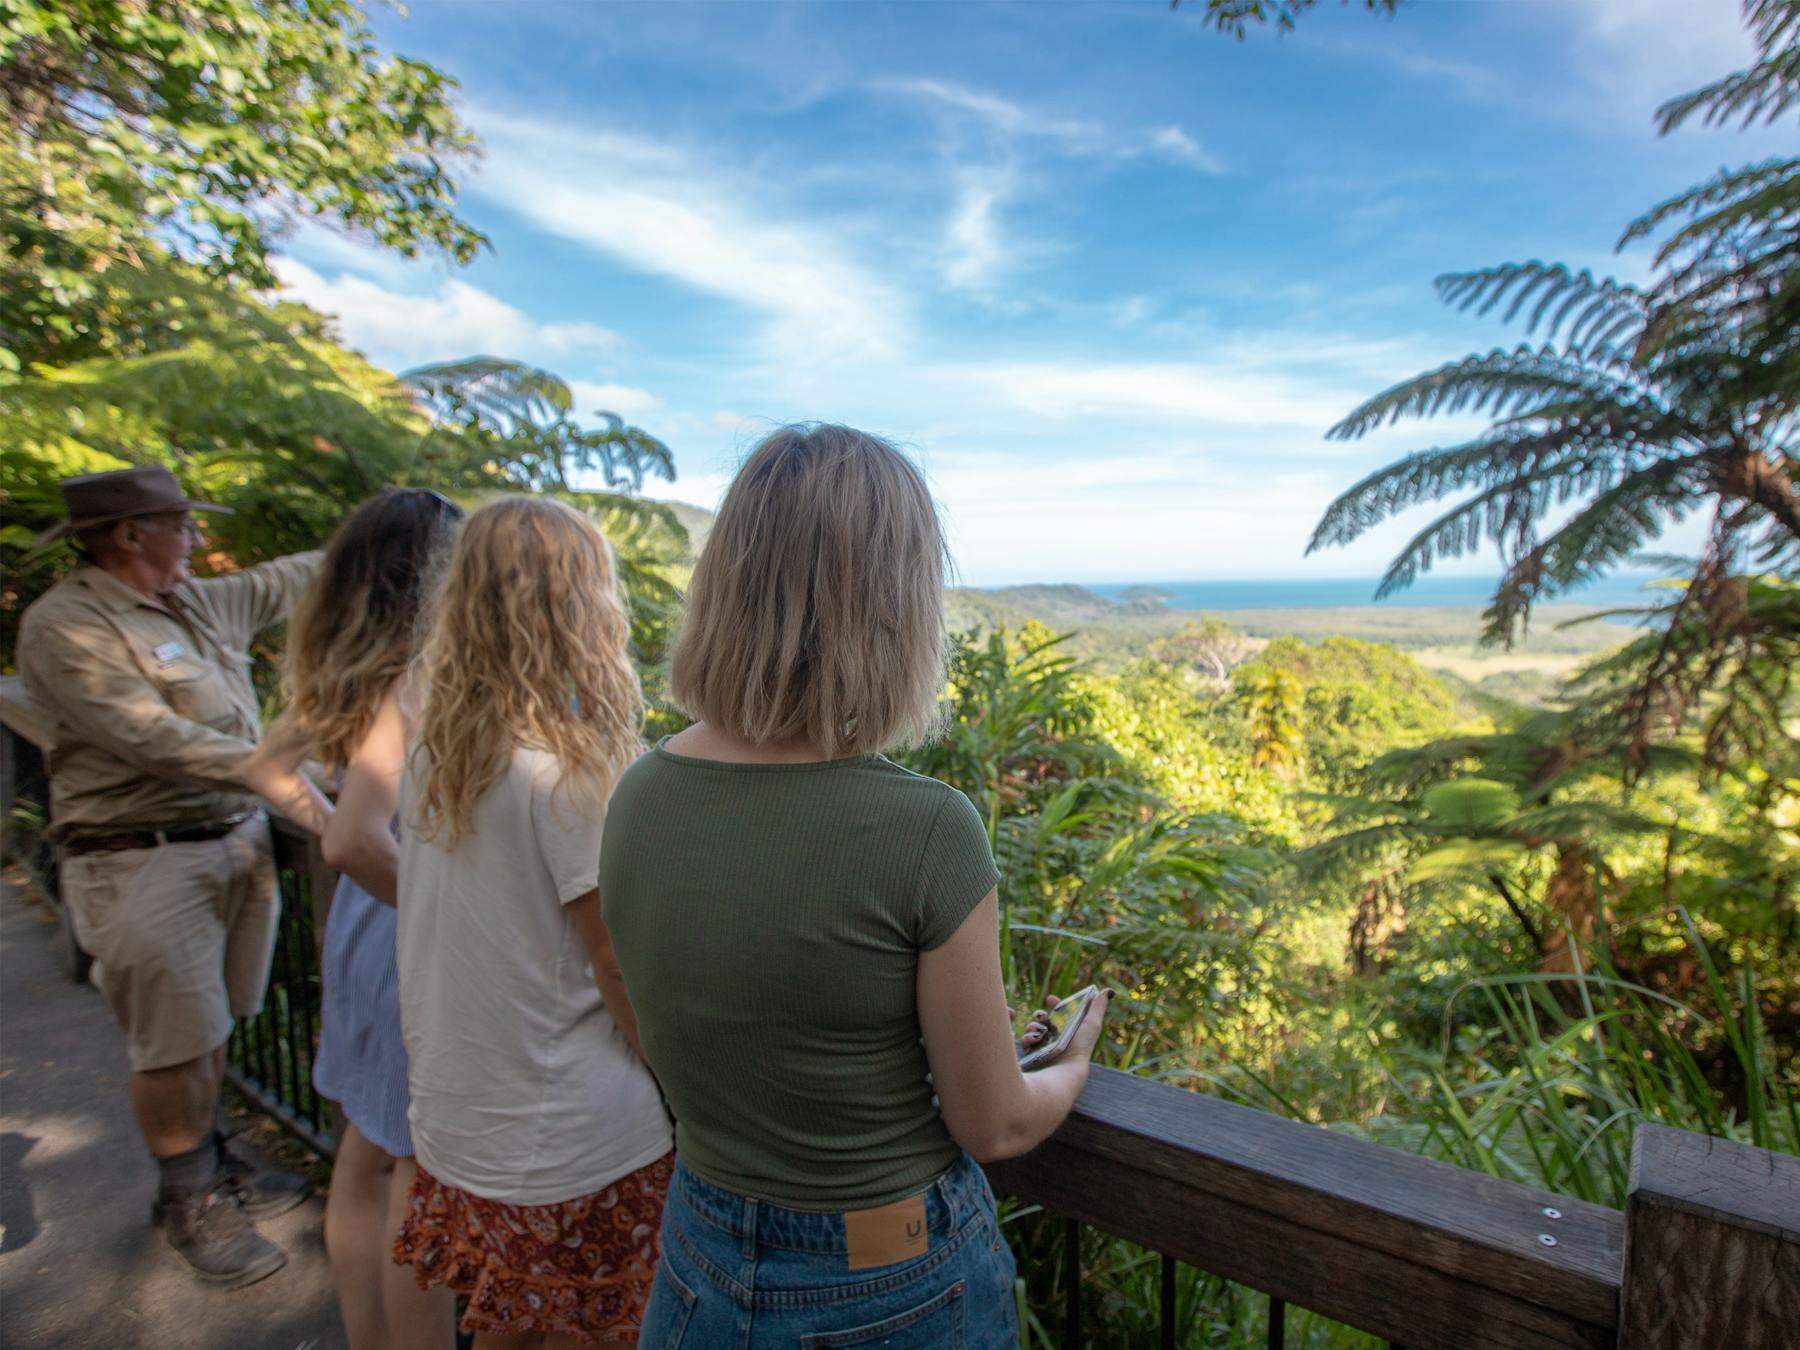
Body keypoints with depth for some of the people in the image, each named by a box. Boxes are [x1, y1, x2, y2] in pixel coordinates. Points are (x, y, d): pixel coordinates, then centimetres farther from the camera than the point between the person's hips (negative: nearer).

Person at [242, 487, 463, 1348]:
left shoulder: (343, 676, 2)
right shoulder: (410, 685, -24)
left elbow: (268, 769, 16)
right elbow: (360, 841, -33)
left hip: (363, 925, 9)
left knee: (366, 1157, 24)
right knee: (423, 1184, 9)